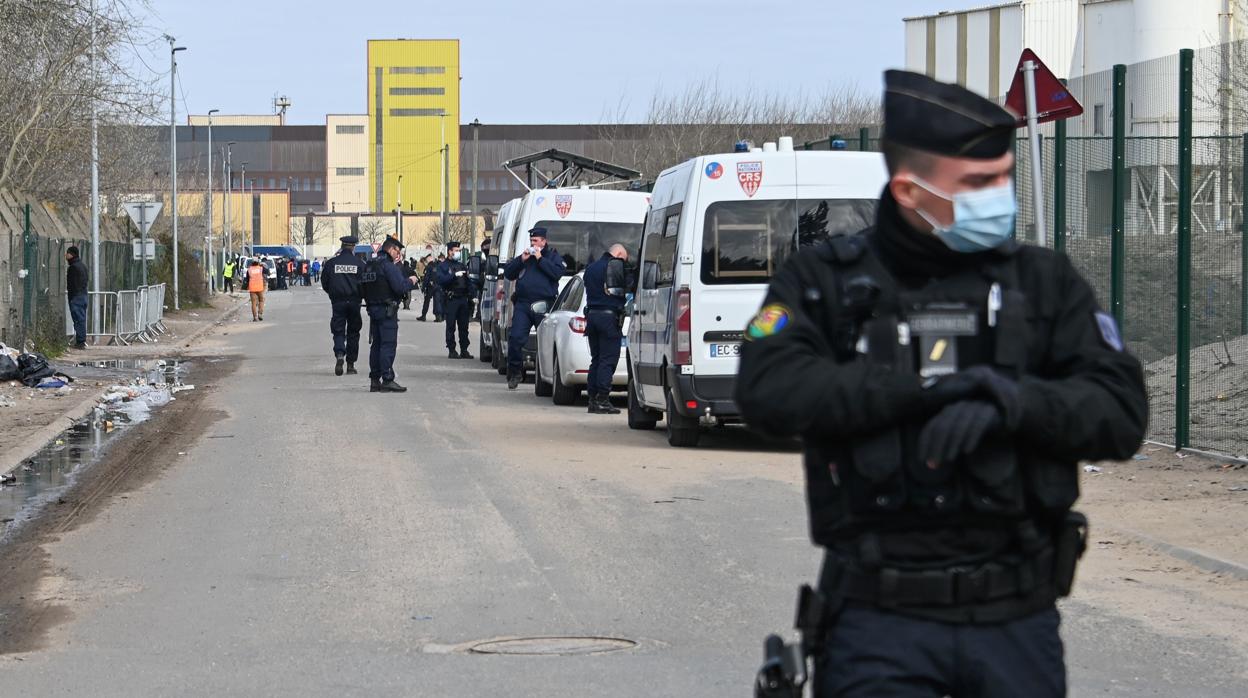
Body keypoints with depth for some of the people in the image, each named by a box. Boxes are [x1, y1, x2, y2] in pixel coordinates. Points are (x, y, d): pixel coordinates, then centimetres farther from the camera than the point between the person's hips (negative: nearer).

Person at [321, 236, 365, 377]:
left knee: (338, 331, 4)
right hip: (354, 302, 0)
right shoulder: (359, 264, -3)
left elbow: (324, 283, 2)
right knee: (353, 332, 9)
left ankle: (339, 354, -23)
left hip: (337, 302, 0)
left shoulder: (331, 263, -2)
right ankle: (350, 364, 11)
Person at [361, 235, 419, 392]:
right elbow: (399, 287, -22)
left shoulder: (369, 265, 13)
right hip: (387, 309, -9)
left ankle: (374, 380, 13)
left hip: (373, 309, 9)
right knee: (388, 344, -8)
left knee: (376, 344, 12)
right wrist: (410, 281, -3)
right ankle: (387, 380, -13)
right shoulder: (388, 265, -14)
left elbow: (364, 287, 17)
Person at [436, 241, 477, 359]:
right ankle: (451, 350, -1)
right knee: (451, 326, -4)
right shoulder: (443, 266, 2)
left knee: (464, 327, 5)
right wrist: (454, 275, -22)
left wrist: (473, 295, 3)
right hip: (450, 299, -5)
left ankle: (464, 350, 10)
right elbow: (441, 280, -14)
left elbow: (469, 282, 15)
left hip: (463, 299, 5)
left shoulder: (461, 265, 19)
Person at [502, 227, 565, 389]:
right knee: (516, 338, -7)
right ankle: (515, 372, 3)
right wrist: (521, 259, 1)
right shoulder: (524, 255, 19)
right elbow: (507, 273, 15)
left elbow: (557, 273, -11)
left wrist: (540, 259, -10)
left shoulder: (553, 256, 8)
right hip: (523, 304, 3)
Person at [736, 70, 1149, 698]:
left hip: (1016, 623, 2)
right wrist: (926, 386, -19)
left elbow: (1121, 414, -1)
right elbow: (769, 391, -13)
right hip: (881, 623, -2)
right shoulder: (822, 281, 4)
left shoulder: (1044, 282, 9)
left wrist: (1012, 403, -19)